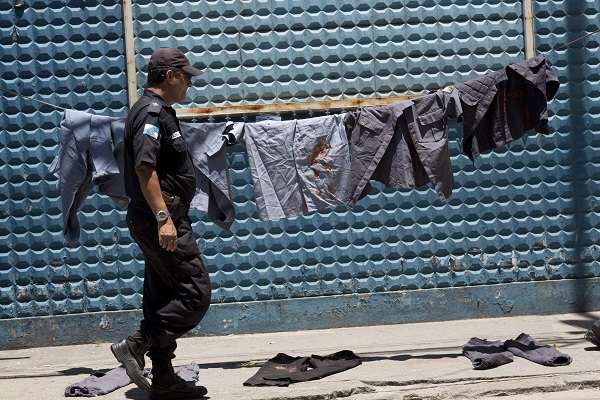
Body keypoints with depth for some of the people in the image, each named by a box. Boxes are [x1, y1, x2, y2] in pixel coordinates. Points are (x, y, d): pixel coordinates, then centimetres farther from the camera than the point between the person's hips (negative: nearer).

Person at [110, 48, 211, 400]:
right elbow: (144, 167, -25)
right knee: (196, 293, -10)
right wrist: (163, 217, -29)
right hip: (161, 221, -11)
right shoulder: (152, 112, -14)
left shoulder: (159, 111, 18)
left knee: (164, 299, 11)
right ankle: (135, 346, -9)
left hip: (160, 222, 11)